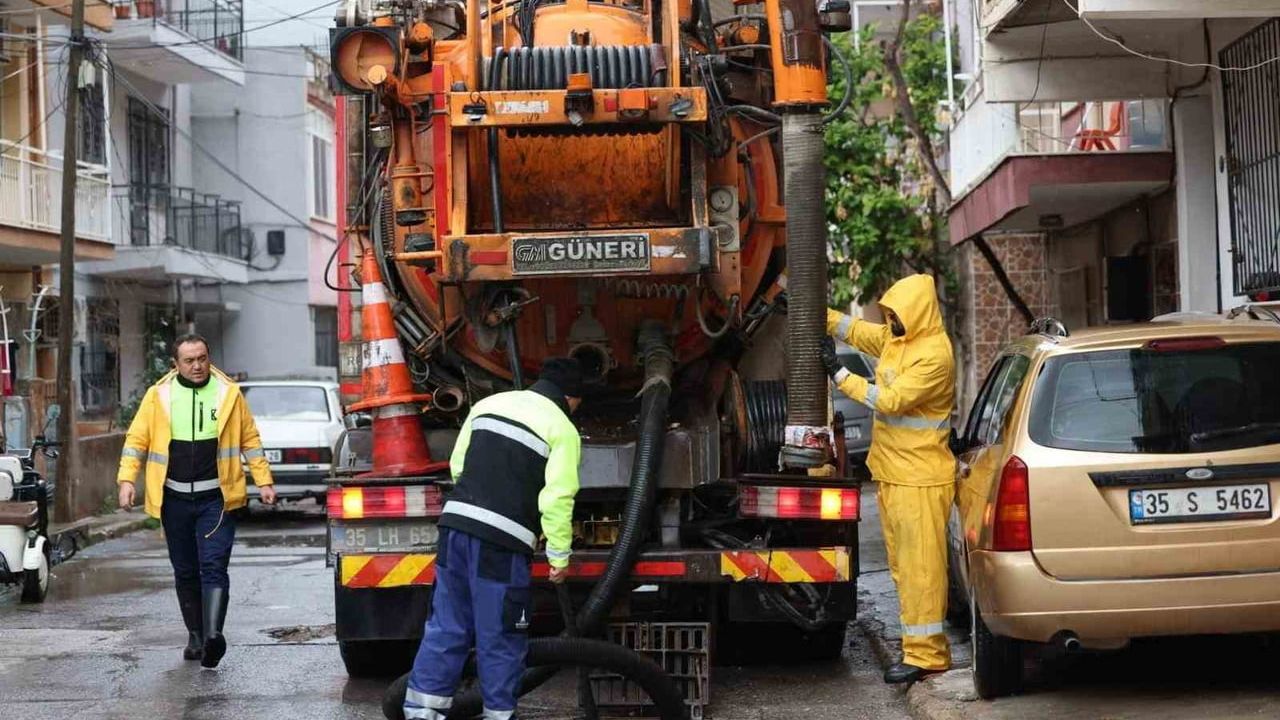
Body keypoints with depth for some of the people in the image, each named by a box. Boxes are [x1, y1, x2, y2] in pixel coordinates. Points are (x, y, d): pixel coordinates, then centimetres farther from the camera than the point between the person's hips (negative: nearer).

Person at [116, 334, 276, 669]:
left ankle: (213, 633, -25)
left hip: (216, 497, -2)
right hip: (174, 499, 2)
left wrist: (263, 481, 3)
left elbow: (250, 439, 8)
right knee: (185, 572, 10)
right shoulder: (158, 396, 5)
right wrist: (127, 480, -6)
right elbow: (137, 439, 6)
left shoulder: (229, 393, 4)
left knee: (214, 566, -14)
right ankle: (195, 635, 21)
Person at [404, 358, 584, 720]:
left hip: (456, 523, 6)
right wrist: (560, 556, 0)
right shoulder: (562, 429, -1)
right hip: (501, 540, -6)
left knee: (445, 628, 12)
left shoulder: (489, 403, 16)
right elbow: (557, 499, -8)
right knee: (500, 639, 5)